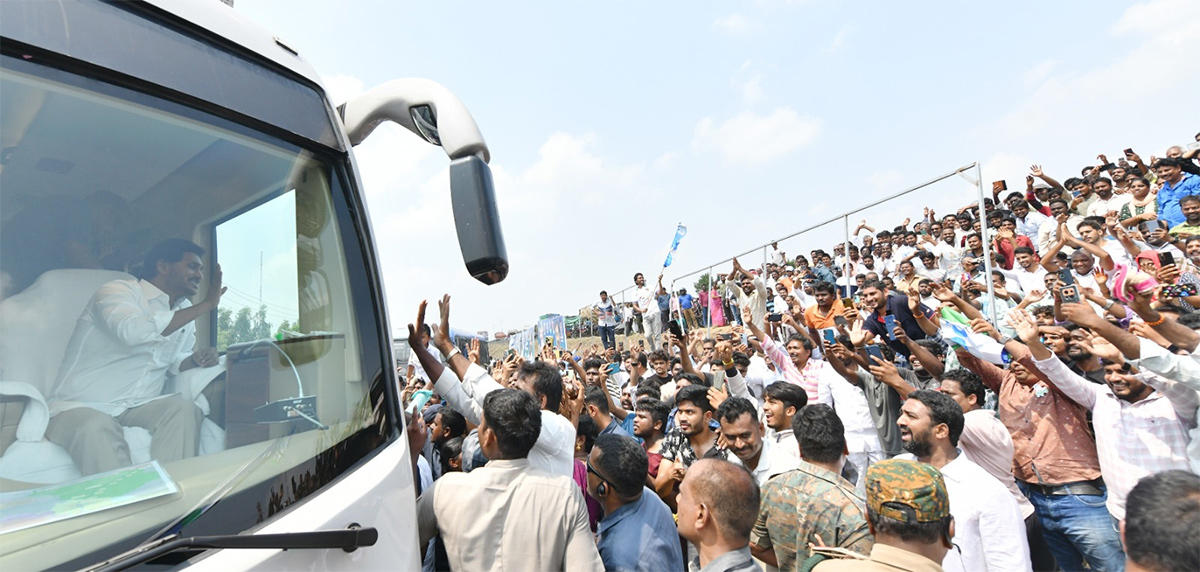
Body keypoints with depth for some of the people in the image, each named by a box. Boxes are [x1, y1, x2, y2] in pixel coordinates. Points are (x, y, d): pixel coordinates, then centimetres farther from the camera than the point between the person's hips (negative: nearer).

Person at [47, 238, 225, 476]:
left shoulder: (186, 310, 12)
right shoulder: (118, 291, -10)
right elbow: (133, 331, -33)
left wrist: (197, 359, -7)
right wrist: (206, 304, -26)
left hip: (139, 406, 5)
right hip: (80, 406, -5)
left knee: (184, 408, -24)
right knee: (97, 428, -36)